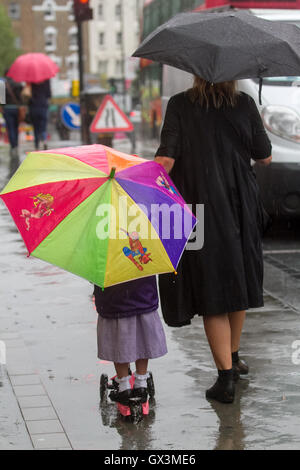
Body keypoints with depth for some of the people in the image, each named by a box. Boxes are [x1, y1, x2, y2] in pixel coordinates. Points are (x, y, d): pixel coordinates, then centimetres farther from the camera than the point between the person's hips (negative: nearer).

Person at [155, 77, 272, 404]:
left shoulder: (179, 105, -5)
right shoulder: (244, 105, -1)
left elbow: (166, 159, -15)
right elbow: (265, 157, 6)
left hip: (198, 209, -2)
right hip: (239, 206, 2)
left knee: (212, 290, 2)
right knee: (237, 280, 20)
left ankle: (225, 377, -1)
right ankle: (233, 358, 34)